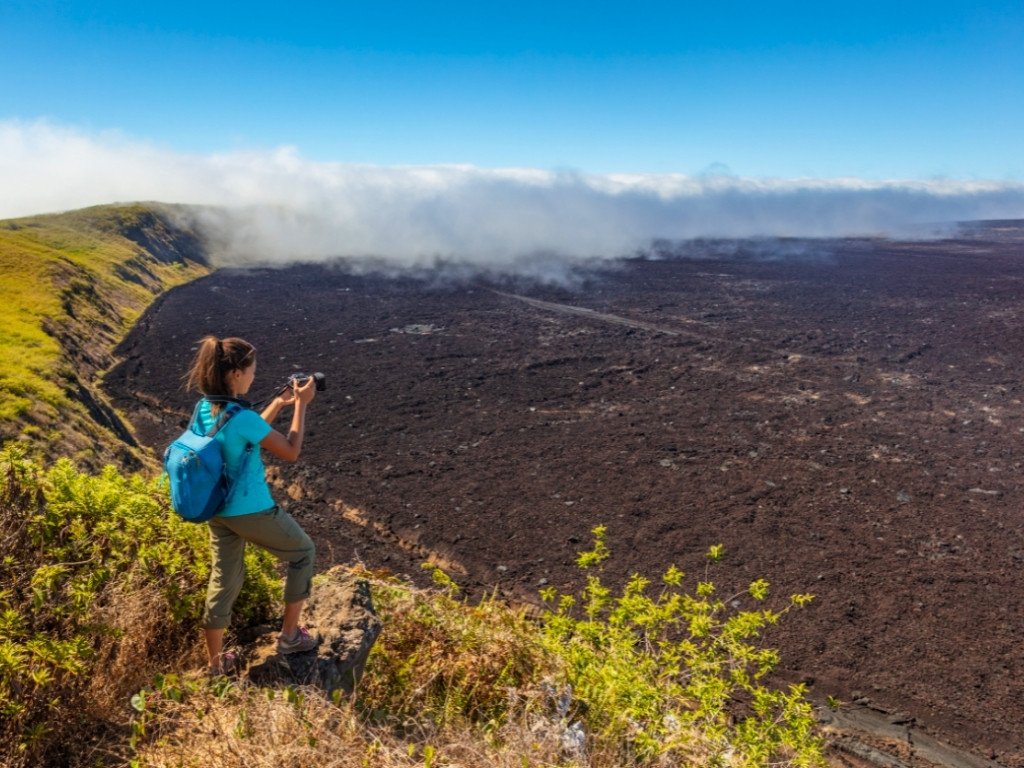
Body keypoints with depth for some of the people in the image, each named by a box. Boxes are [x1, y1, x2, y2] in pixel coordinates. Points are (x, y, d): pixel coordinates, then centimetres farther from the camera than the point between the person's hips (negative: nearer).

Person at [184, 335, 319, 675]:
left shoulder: (205, 408, -2)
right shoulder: (241, 417, -27)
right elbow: (291, 452, -15)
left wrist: (278, 404, 12)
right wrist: (301, 405, -10)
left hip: (218, 511, 8)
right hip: (252, 512, -7)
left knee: (224, 579, 19)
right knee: (303, 552, 16)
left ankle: (216, 663, 31)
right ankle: (289, 635, 26)